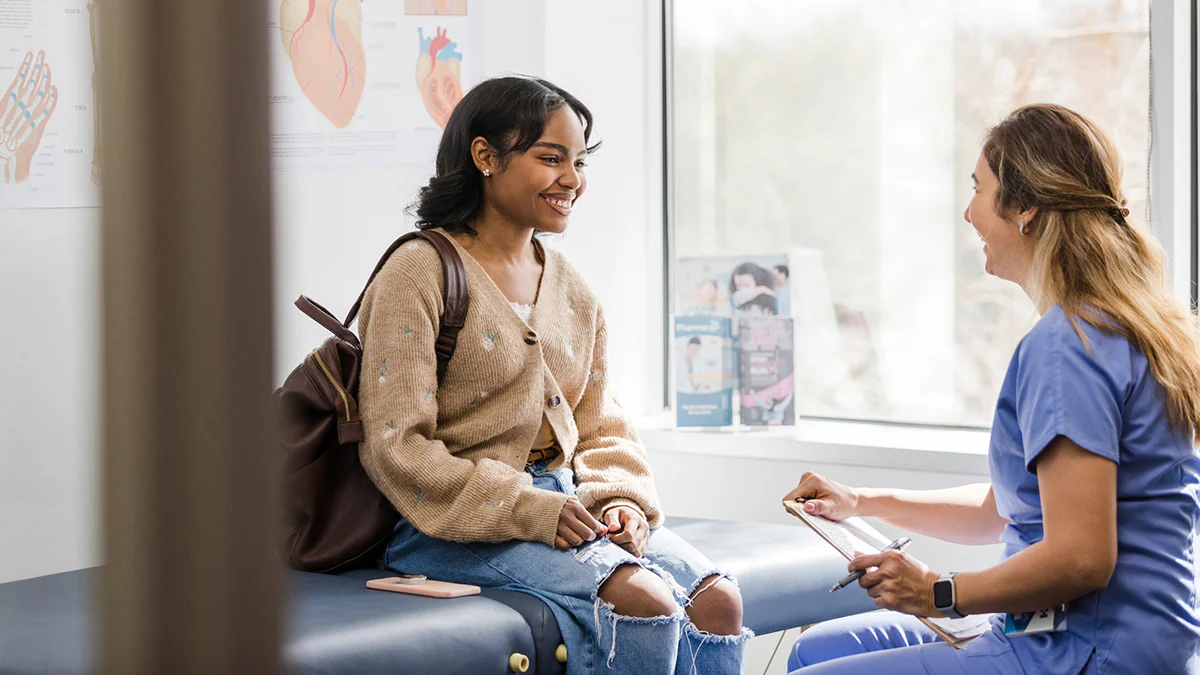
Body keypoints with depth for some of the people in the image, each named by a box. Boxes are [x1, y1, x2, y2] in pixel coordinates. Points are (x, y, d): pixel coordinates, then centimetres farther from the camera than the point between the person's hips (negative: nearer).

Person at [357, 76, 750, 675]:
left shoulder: (572, 291, 16)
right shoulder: (419, 274, -6)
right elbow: (395, 447, -13)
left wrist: (619, 501, -4)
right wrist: (527, 509, -20)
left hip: (565, 505, 7)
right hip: (461, 525, -7)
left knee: (717, 599, -18)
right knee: (646, 600, -29)